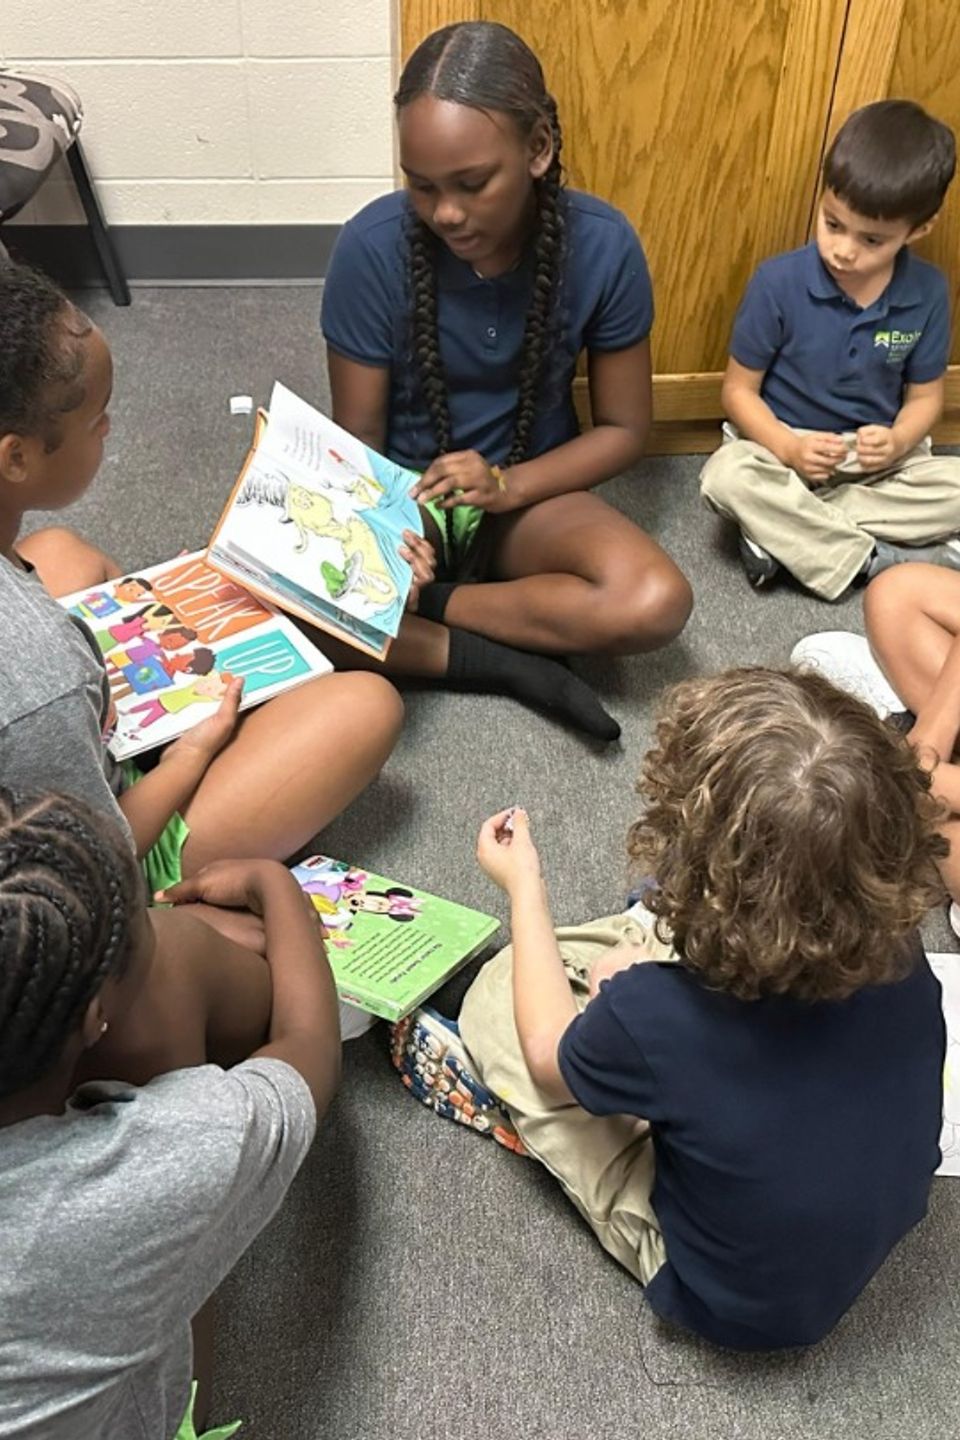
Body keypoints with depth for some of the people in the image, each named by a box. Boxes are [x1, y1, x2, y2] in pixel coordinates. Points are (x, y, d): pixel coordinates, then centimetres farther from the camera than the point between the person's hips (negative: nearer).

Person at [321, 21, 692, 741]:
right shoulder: (373, 246, -19)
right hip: (403, 493, 0)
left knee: (656, 602, -30)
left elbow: (625, 428, -6)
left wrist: (509, 484, -23)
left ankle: (424, 606, -14)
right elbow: (357, 438, -11)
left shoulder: (603, 245, -17)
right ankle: (507, 662, -18)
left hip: (530, 492, 0)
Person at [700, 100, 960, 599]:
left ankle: (787, 533, -23)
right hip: (784, 446, -2)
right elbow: (739, 390, -8)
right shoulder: (779, 282, -14)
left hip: (876, 458, 3)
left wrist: (897, 442, -20)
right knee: (727, 476, -34)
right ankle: (880, 560, -26)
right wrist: (788, 447, -25)